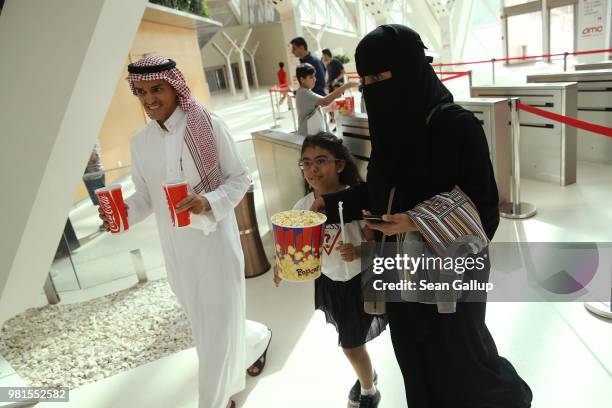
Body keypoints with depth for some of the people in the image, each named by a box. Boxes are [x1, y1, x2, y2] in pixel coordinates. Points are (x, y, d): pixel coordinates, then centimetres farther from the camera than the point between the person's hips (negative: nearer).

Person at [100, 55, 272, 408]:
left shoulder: (209, 125, -11)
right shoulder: (141, 141, 4)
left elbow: (240, 178, -7)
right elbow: (146, 195, 8)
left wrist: (209, 201, -24)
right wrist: (125, 210, -13)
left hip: (215, 241, -5)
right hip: (176, 249, 6)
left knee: (218, 326, 4)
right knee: (204, 320, 22)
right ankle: (257, 339, 53)